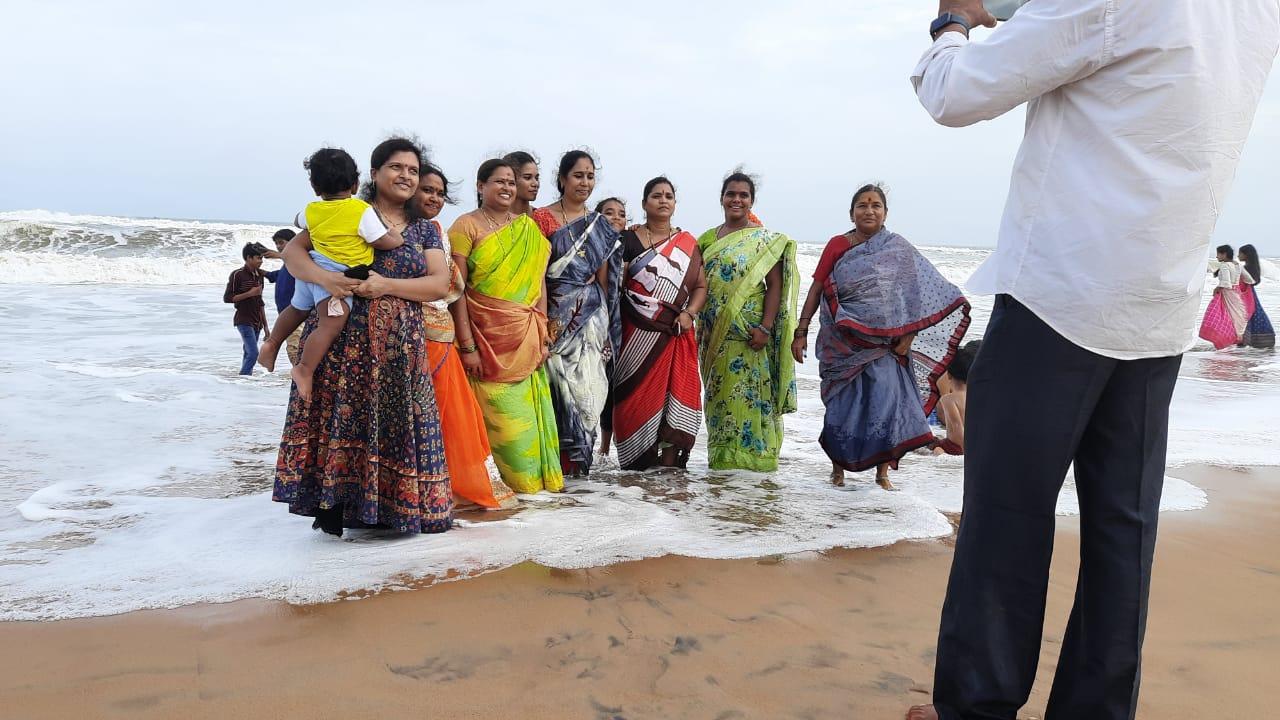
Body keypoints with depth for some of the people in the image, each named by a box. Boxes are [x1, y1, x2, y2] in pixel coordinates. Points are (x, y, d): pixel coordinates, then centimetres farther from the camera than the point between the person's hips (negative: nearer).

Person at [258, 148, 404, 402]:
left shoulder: (311, 211, 10)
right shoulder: (362, 211, -10)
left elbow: (299, 222, 33)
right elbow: (384, 242, -7)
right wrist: (397, 238, 13)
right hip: (335, 276, -8)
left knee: (297, 309, 31)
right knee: (332, 323, -20)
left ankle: (272, 343, 44)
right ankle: (305, 369, -31)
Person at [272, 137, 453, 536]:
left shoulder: (423, 229, 13)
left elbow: (440, 283, 1)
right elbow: (293, 250, 4)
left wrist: (386, 285, -13)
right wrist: (323, 276, -17)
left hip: (399, 347, 2)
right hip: (342, 338, -2)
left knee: (393, 421, -1)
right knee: (340, 416, -6)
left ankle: (392, 503, 9)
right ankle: (332, 502, 2)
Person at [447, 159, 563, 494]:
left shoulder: (529, 229, 13)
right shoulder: (466, 226, -2)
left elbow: (539, 284, 12)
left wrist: (543, 338, 5)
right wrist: (467, 346, -14)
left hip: (525, 339, 4)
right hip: (485, 336, -4)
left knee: (528, 412, 5)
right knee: (498, 414, -5)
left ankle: (534, 479, 20)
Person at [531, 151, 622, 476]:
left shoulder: (600, 225, 13)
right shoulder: (542, 218, 1)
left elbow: (604, 278, 14)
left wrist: (606, 321, 11)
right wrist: (542, 319, -15)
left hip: (592, 315, 3)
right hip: (557, 314, -3)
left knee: (589, 386, 0)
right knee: (563, 386, -5)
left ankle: (580, 461, 12)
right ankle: (565, 462, 6)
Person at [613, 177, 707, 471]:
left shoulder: (688, 244, 13)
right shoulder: (629, 239, 4)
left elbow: (700, 286, 11)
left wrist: (689, 313, -6)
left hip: (676, 333, 3)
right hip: (638, 334, -2)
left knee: (678, 394, -3)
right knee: (641, 397, -3)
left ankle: (670, 463, 2)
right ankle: (642, 462, 6)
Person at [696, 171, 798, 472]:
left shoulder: (765, 240, -2)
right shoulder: (707, 239, 12)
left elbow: (775, 285, -7)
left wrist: (765, 328, -16)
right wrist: (701, 329, 11)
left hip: (748, 331, -5)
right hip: (715, 333, 5)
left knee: (747, 390, -5)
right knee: (718, 392, 9)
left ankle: (750, 452, 5)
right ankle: (721, 455, 18)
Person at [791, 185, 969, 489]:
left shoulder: (898, 248, 4)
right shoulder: (838, 245, 3)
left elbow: (914, 294, 1)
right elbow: (816, 290, 2)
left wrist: (907, 335, -8)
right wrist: (801, 333, -3)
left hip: (884, 343, 0)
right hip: (843, 342, 0)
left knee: (886, 400, -6)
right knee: (844, 404, 6)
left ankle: (883, 471, 7)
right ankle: (838, 466, 22)